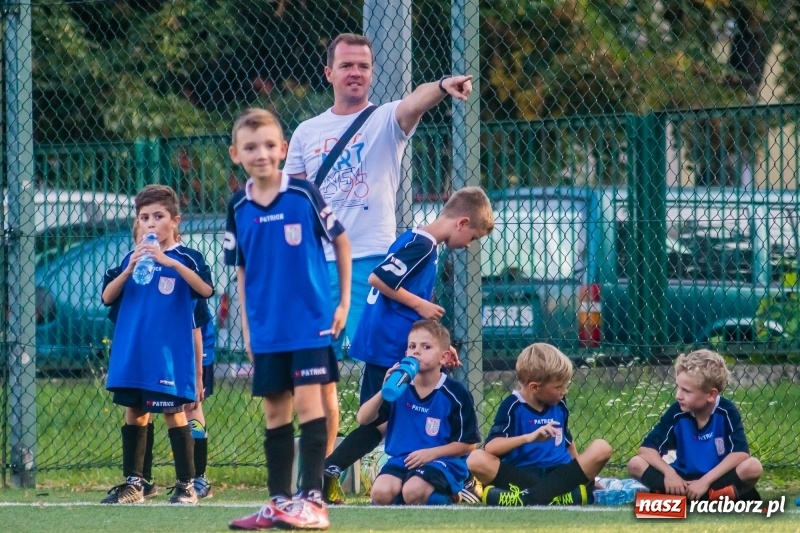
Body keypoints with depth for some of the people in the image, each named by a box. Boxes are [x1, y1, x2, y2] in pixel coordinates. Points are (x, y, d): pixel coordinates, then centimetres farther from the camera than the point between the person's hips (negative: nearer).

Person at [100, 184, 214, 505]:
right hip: (132, 352, 5)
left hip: (170, 352, -5)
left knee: (174, 412, -4)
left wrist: (170, 262, -29)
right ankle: (133, 483, 19)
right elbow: (107, 297, 2)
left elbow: (206, 289, -21)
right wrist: (130, 269, -14)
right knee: (134, 413, 10)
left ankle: (186, 485, 2)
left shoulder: (186, 258, -4)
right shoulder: (132, 258, 9)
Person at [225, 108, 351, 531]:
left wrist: (344, 302, 1)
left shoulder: (304, 195, -7)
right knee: (275, 412, 9)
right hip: (266, 329, 4)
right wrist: (246, 327, 7)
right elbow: (241, 271, 10)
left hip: (310, 321, -4)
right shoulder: (238, 207, 3)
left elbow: (341, 242, 3)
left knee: (308, 402, -9)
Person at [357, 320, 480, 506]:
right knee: (381, 493, -27)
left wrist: (432, 453, -15)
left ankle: (443, 498, -1)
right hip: (401, 460, 3)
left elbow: (468, 444, -2)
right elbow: (363, 419, -1)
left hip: (441, 461, -3)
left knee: (413, 492, -33)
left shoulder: (455, 394, -6)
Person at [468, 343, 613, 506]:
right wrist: (529, 437, -28)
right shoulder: (513, 407, -5)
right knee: (476, 459, -28)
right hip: (521, 476, -4)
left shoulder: (559, 405, 11)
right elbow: (490, 447, -17)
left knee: (601, 448, -18)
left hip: (559, 475, 4)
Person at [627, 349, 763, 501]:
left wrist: (705, 480, -28)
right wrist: (669, 473, -26)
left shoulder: (726, 412, -13)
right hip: (684, 479, 2)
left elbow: (741, 453, -22)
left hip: (717, 478, -2)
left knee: (753, 467, -30)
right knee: (635, 464, -20)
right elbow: (647, 448, -8)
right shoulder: (677, 412, -8)